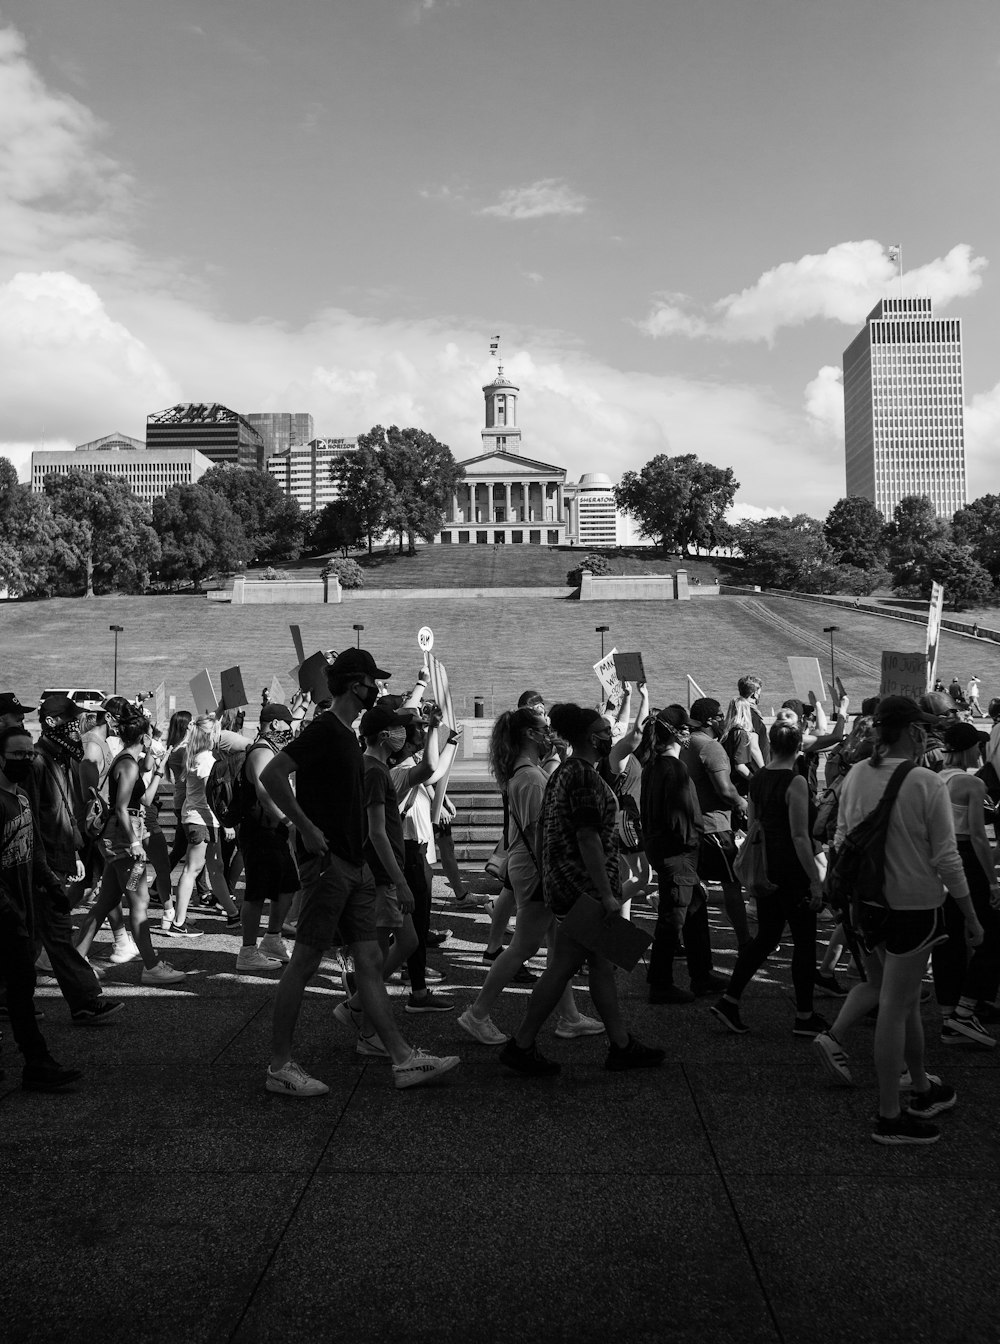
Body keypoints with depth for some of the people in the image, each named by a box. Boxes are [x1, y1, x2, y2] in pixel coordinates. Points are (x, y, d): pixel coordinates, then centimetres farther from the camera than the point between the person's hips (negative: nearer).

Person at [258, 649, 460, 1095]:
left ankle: (404, 1060, 12)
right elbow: (271, 775, -23)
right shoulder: (323, 730, -12)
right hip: (326, 862, -9)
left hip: (354, 865, 9)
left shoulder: (348, 736, 17)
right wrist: (307, 828, -21)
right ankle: (279, 1068, 8)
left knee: (370, 962, 9)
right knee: (304, 963, -2)